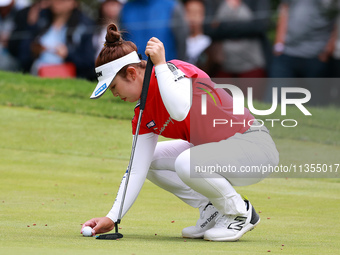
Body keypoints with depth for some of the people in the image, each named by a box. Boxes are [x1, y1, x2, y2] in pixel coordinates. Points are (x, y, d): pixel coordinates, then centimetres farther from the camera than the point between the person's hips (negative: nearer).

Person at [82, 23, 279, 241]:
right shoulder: (143, 114, 5)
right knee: (150, 159, 6)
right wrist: (112, 218, -3)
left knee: (187, 163, -34)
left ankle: (241, 212, -9)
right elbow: (136, 171, 4)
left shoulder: (175, 70, -17)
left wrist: (160, 64, -28)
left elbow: (179, 111, -39)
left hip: (254, 146, -9)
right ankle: (212, 210, 6)